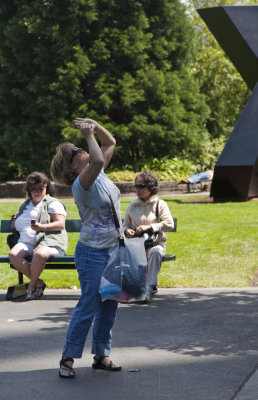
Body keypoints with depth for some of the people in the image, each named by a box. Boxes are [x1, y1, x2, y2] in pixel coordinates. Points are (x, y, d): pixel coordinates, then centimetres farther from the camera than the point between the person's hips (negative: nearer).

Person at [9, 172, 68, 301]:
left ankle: (32, 284, -15)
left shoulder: (53, 203, 12)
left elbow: (61, 224, -2)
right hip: (26, 242, 5)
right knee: (13, 254, -29)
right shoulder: (25, 205, 29)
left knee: (40, 254, -40)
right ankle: (38, 282, -20)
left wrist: (42, 227, -16)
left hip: (49, 241, -5)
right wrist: (15, 219, 16)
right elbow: (13, 225, 41)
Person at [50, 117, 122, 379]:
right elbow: (97, 161, -39)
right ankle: (68, 358, 3)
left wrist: (95, 125, 2)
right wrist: (89, 135, -26)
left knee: (109, 305, 12)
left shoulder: (99, 174, 6)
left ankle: (101, 355, 21)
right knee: (88, 306, -6)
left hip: (111, 250, 8)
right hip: (93, 252, -8)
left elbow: (110, 143, 17)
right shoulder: (81, 183, -19)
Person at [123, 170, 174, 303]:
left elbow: (169, 224, -5)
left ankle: (149, 287, -39)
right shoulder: (132, 206, 16)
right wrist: (127, 231, -2)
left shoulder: (160, 204, 5)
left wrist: (149, 227, -16)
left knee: (155, 252, -39)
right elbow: (125, 224, 24)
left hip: (155, 242, -2)